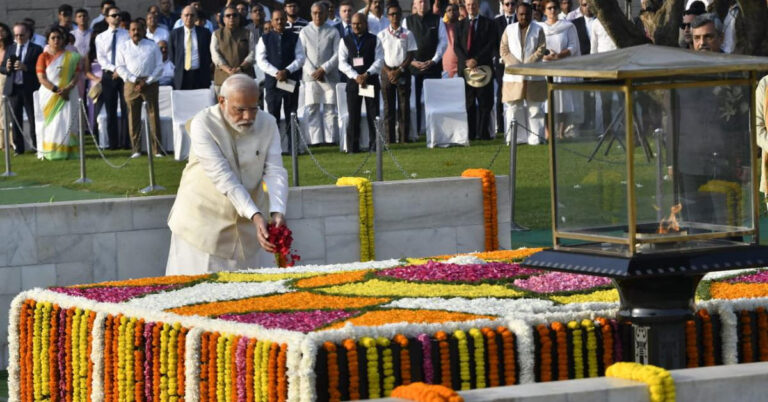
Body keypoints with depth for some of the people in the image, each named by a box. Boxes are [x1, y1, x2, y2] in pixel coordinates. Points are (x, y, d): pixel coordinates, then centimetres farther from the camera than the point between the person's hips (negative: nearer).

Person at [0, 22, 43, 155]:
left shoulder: (36, 49, -1)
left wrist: (25, 67, -22)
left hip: (29, 89, -4)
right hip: (13, 89, 4)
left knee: (33, 119, -1)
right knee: (15, 120, 6)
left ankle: (37, 145, 5)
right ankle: (18, 147, 12)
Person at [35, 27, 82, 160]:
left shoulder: (71, 56, 9)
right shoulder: (44, 57, 5)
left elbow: (78, 74, 0)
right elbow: (41, 78, -4)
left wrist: (68, 88, -17)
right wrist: (56, 90, -16)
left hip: (68, 94, 1)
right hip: (49, 95, -1)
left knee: (67, 122, -5)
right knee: (51, 123, -3)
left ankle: (67, 150, -4)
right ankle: (52, 152, -3)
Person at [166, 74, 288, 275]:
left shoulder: (267, 124, -4)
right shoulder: (203, 124, -17)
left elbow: (275, 172, -11)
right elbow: (223, 177, -24)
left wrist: (277, 212, -30)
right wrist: (255, 216, -33)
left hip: (244, 228, 4)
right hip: (203, 222, -4)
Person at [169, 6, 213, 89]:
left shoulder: (205, 32, 7)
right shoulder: (175, 33, 8)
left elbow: (210, 53, 10)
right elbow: (171, 55, 10)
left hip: (201, 76, 0)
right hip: (182, 76, 0)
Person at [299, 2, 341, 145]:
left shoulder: (333, 32, 7)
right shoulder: (305, 32, 10)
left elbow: (337, 54, 1)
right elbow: (301, 55, 5)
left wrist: (324, 69, -10)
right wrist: (312, 72, -8)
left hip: (329, 76, -1)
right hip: (310, 76, 1)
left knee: (330, 109, -2)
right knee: (312, 109, -3)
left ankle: (330, 140, -1)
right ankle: (316, 140, -2)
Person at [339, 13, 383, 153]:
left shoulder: (374, 40, 3)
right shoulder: (345, 41, 6)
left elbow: (379, 61, -3)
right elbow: (342, 63, -1)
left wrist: (367, 74, -17)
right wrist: (356, 76, -14)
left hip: (371, 80, -1)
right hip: (353, 81, 1)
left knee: (373, 114, 1)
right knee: (353, 115, 0)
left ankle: (374, 145, 6)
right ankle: (353, 146, 3)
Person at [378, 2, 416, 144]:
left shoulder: (407, 34, 4)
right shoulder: (382, 35, 5)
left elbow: (411, 55, 1)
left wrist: (399, 71, -10)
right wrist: (389, 72, -10)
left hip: (403, 72, -1)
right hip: (387, 72, 1)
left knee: (404, 105, -2)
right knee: (388, 106, 1)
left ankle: (404, 138, 1)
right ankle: (389, 139, 2)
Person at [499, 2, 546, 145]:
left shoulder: (538, 30, 7)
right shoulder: (509, 29, 10)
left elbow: (541, 50, -1)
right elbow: (503, 50, 4)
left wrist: (527, 64, -13)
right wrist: (516, 65, -10)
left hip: (534, 74, -1)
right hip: (513, 76, 1)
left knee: (534, 107, -1)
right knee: (514, 107, -1)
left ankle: (535, 137, 1)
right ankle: (515, 138, 2)